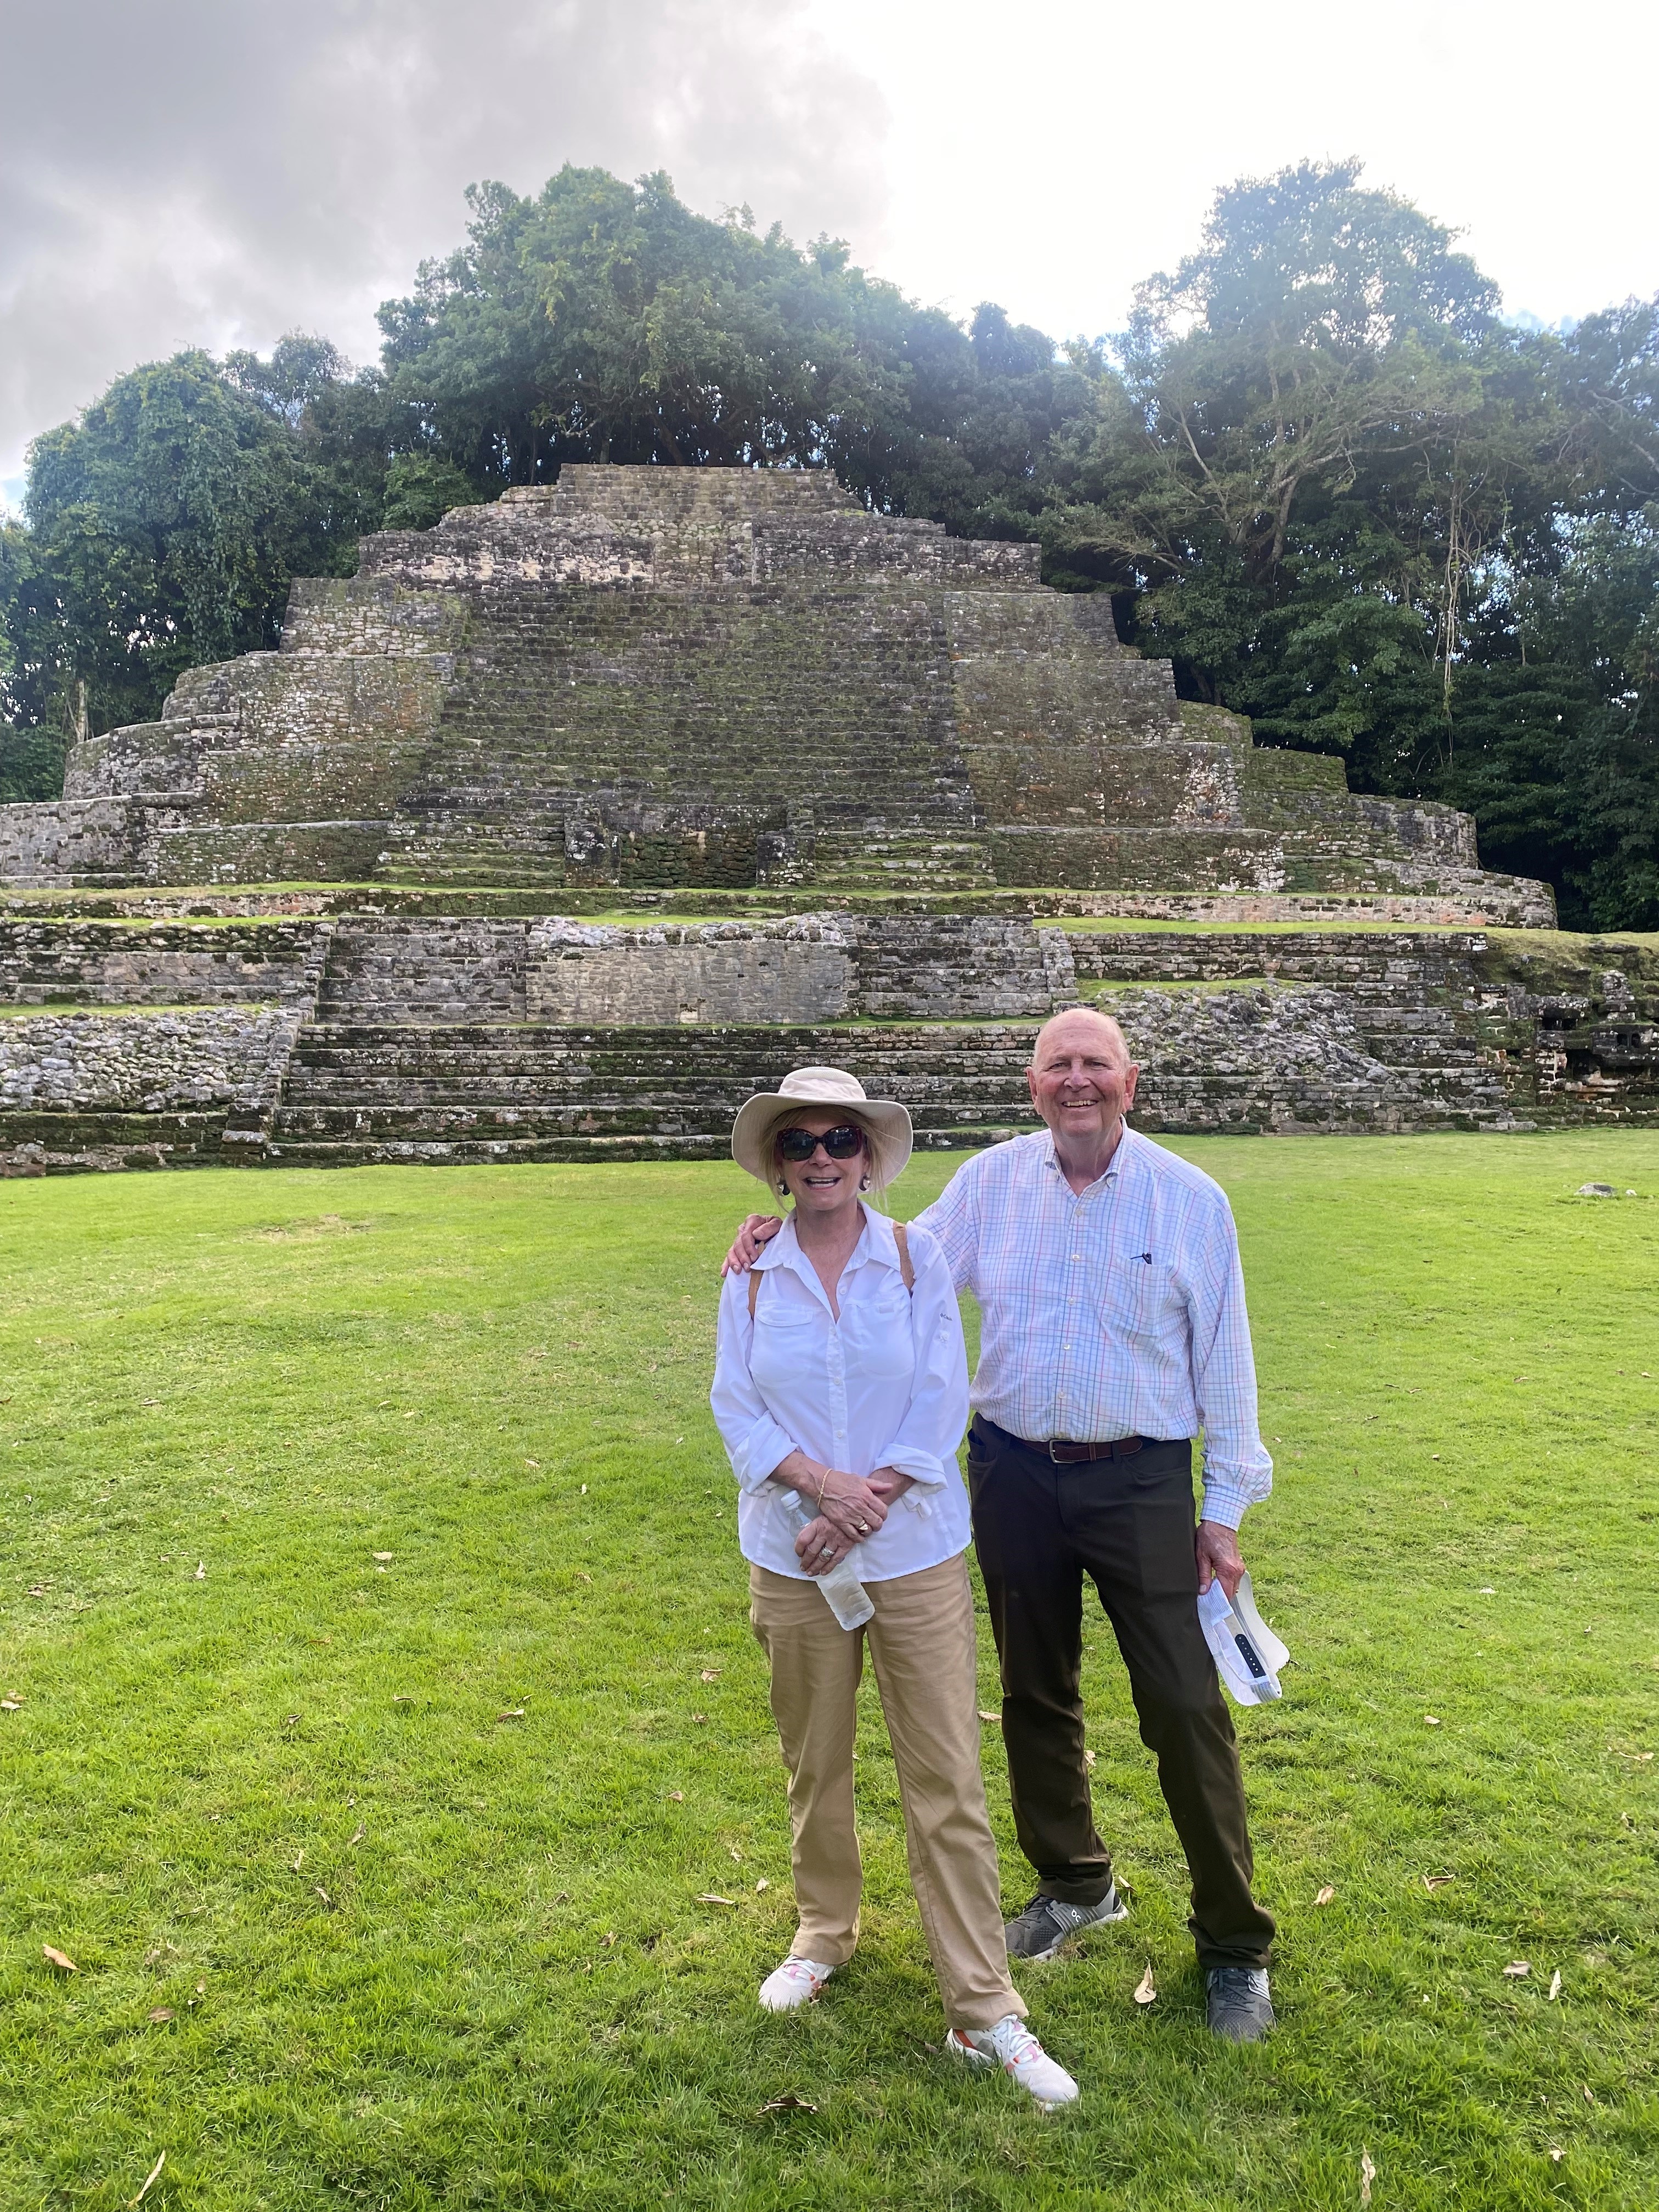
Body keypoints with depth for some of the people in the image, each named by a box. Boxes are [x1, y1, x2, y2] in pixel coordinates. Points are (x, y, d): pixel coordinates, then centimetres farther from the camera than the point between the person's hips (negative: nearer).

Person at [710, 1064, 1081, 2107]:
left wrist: (870, 1505, -17)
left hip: (916, 1552, -1)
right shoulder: (753, 1278, 0)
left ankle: (985, 2012, 12)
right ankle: (825, 1933, 41)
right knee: (815, 1767, 17)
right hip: (793, 1559, 2)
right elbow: (737, 1409, -3)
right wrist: (823, 1483, -19)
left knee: (949, 1783, 1)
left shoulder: (919, 1259, -4)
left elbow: (942, 1402, -8)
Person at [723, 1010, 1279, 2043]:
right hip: (1016, 1473, 3)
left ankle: (1236, 1945, 21)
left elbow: (1224, 1360, -2)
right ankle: (1075, 1885, 40)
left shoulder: (1191, 1199, -6)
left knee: (1187, 1709, 1)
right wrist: (790, 1234, -5)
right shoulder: (989, 1183, -1)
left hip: (1141, 1480, -3)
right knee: (1036, 1697, 17)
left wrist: (1224, 1509, -1)